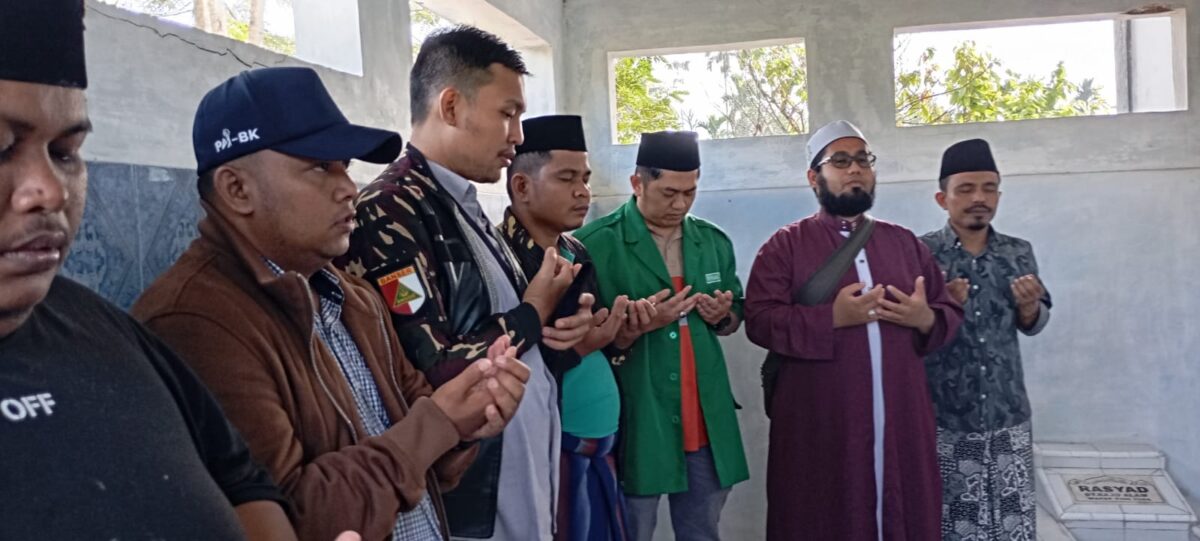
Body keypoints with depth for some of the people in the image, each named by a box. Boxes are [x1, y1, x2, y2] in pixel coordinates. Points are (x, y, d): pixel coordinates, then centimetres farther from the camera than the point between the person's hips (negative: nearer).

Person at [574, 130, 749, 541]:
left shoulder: (714, 241, 9)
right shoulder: (595, 243, -10)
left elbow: (736, 314, 20)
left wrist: (723, 315, -3)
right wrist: (638, 325, -24)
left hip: (707, 422, 6)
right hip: (634, 424, -5)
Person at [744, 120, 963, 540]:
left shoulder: (904, 242, 15)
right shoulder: (785, 245, 1)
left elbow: (951, 311, 15)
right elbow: (759, 320, -9)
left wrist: (926, 319, -8)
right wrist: (832, 318, -20)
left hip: (902, 423, 4)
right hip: (819, 428, -4)